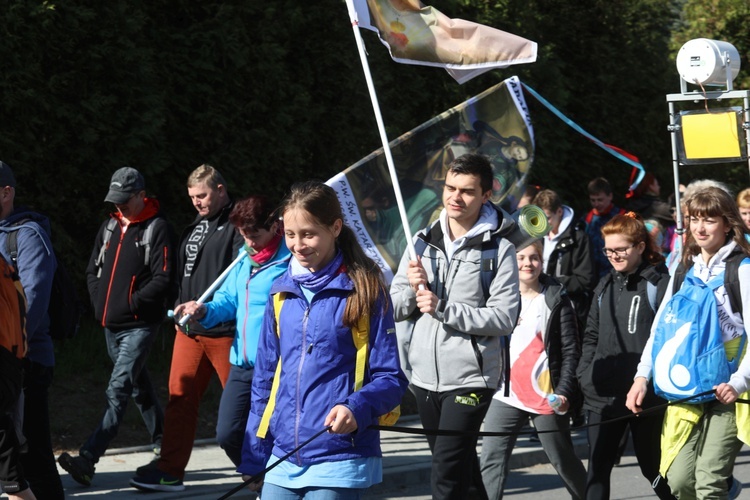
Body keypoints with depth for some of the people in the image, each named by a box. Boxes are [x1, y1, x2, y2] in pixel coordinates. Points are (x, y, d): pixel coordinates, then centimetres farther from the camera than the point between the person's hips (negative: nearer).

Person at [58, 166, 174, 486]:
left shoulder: (157, 228, -8)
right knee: (139, 388, 18)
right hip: (111, 325, 8)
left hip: (139, 325, -8)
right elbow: (93, 270, 20)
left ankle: (88, 459, -25)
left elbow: (163, 279, -14)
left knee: (118, 390, -16)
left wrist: (130, 303, -16)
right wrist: (100, 302, 5)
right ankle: (164, 447, 32)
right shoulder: (109, 227, 13)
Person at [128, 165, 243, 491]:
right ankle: (170, 470, 7)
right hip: (189, 330, 8)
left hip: (224, 330, -8)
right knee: (180, 396, 5)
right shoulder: (194, 229, 20)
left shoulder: (236, 226, -9)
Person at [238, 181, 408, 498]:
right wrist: (253, 459, 15)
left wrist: (357, 409, -24)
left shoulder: (365, 290, -4)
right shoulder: (282, 292, 11)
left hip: (338, 462, -5)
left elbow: (390, 377, -5)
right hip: (282, 461, 5)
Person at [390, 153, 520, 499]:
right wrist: (413, 287, -11)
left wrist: (444, 308, -20)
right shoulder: (423, 241, 9)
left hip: (470, 378, -6)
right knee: (462, 466, 19)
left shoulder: (499, 249, -6)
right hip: (425, 376, 6)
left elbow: (505, 318, -15)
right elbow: (394, 309, 11)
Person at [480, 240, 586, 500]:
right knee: (491, 461, -7)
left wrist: (564, 391, -14)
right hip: (506, 395, 2)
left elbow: (571, 351, -4)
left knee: (564, 460, 10)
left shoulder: (556, 300, -1)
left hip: (547, 398, -2)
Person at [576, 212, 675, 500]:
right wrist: (584, 375, 10)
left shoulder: (658, 284, -6)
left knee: (652, 466, 8)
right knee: (597, 467, 0)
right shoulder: (605, 286, 15)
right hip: (603, 395, 6)